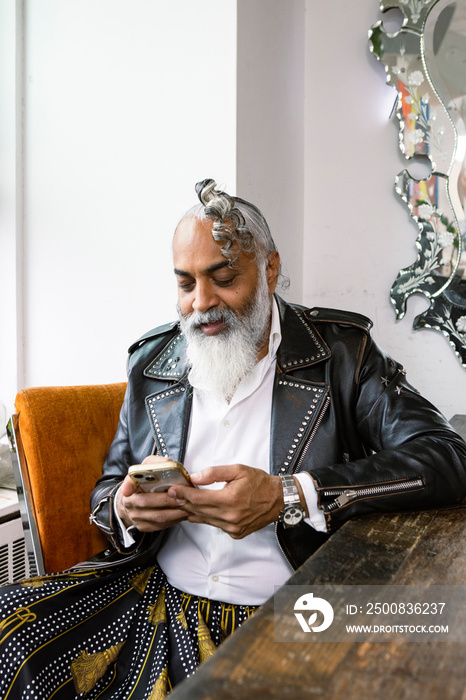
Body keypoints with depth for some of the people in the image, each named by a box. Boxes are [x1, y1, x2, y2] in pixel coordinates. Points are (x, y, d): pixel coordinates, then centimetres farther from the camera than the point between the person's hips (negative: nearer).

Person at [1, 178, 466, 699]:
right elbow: (109, 485, 16)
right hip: (154, 591, 4)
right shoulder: (151, 362, 7)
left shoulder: (342, 351, -4)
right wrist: (125, 510, -11)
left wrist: (290, 497, -26)